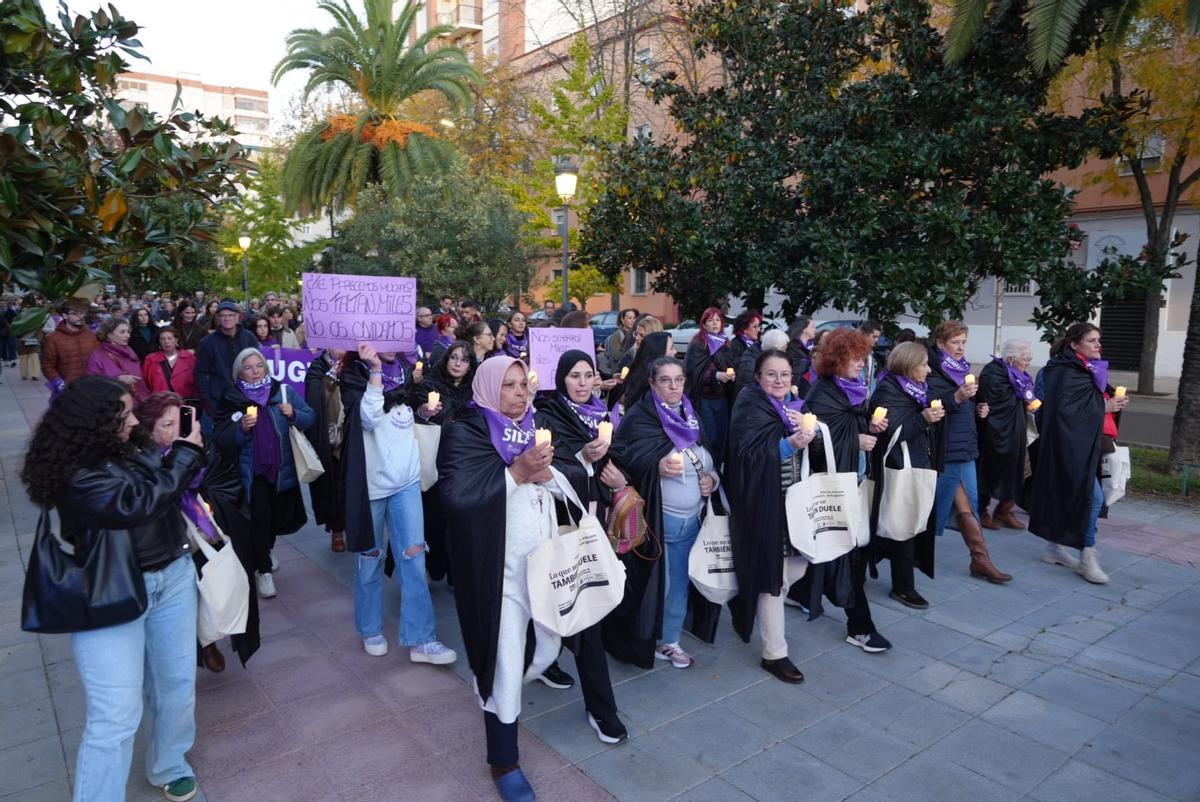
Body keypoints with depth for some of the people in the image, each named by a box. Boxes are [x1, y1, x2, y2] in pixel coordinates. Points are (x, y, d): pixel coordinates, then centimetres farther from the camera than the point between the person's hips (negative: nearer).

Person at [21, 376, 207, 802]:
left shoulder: (127, 453, 2)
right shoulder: (74, 476, -19)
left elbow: (169, 483, 16)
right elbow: (138, 504, -26)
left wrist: (189, 448, -2)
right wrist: (185, 453, -17)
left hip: (172, 577, 7)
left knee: (177, 686, 17)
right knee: (115, 717, -5)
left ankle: (168, 767, 40)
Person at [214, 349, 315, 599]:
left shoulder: (284, 392, -1)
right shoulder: (231, 400, -2)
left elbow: (310, 418, -1)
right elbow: (223, 440, -5)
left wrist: (294, 414, -20)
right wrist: (242, 428, -23)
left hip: (282, 468, 2)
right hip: (252, 470, -2)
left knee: (280, 516, 13)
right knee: (260, 516, -8)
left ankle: (266, 548, 46)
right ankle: (263, 569, 11)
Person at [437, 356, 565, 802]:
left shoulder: (535, 426, 11)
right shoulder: (464, 432, -8)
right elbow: (457, 496, -22)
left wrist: (543, 472, -15)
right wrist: (517, 472, -24)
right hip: (501, 565, -6)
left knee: (547, 649, 18)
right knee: (507, 663, 1)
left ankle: (495, 696, 50)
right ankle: (503, 761, 22)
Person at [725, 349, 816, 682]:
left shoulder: (794, 405, 12)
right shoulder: (749, 408, -10)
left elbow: (807, 455, 17)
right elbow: (749, 455, -20)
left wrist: (806, 433, -4)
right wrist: (789, 444, -29)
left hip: (794, 499, 8)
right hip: (764, 503, -8)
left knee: (797, 566, 13)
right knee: (774, 576, -2)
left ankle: (754, 609, 39)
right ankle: (775, 654, 11)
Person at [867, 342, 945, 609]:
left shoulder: (915, 389, 13)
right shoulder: (888, 391, -13)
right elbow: (891, 432, -21)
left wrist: (934, 416, 5)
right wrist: (923, 418, -26)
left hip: (918, 466, 9)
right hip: (900, 469, -9)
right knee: (905, 525, -3)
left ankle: (904, 580, 24)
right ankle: (902, 586, 8)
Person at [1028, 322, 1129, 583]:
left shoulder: (1089, 370, 15)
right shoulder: (1067, 373, -14)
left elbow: (1096, 401, 21)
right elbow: (1065, 408, -23)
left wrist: (1114, 402, 2)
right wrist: (1104, 406, -16)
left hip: (1085, 444, 10)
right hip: (1072, 444, -9)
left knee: (1065, 495, 13)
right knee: (1092, 496, -11)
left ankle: (1054, 548, 21)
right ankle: (1087, 556, -4)